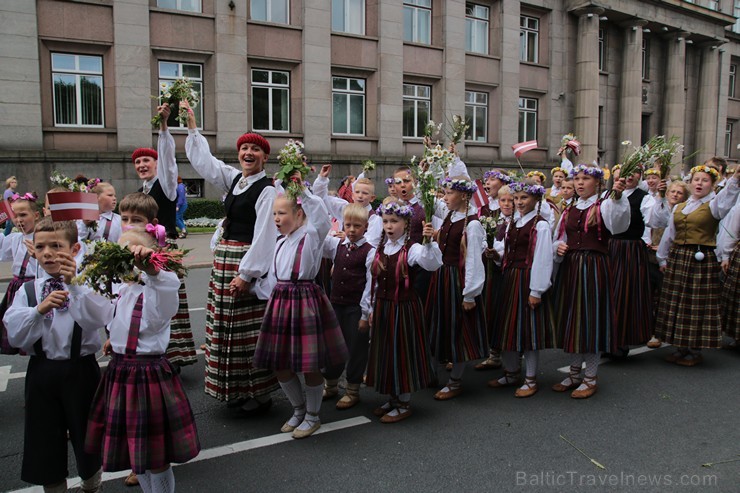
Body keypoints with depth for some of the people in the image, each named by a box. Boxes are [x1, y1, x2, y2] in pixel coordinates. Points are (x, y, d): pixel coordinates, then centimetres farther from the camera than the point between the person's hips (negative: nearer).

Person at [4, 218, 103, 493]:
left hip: (80, 371, -2)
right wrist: (39, 310, -24)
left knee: (86, 434, 14)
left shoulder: (88, 285, -6)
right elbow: (14, 337, -7)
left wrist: (73, 284, -30)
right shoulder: (27, 291, 1)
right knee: (45, 439, 14)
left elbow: (95, 321, -23)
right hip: (41, 371, 2)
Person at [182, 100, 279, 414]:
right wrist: (191, 127, 26)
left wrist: (247, 273, -20)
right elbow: (204, 161, 24)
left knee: (249, 330, -3)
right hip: (225, 257, 8)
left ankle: (258, 392, 12)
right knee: (224, 326, 13)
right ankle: (234, 389, 26)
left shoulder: (267, 189, -11)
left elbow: (264, 235, -17)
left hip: (249, 261, -8)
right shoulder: (234, 179, 13)